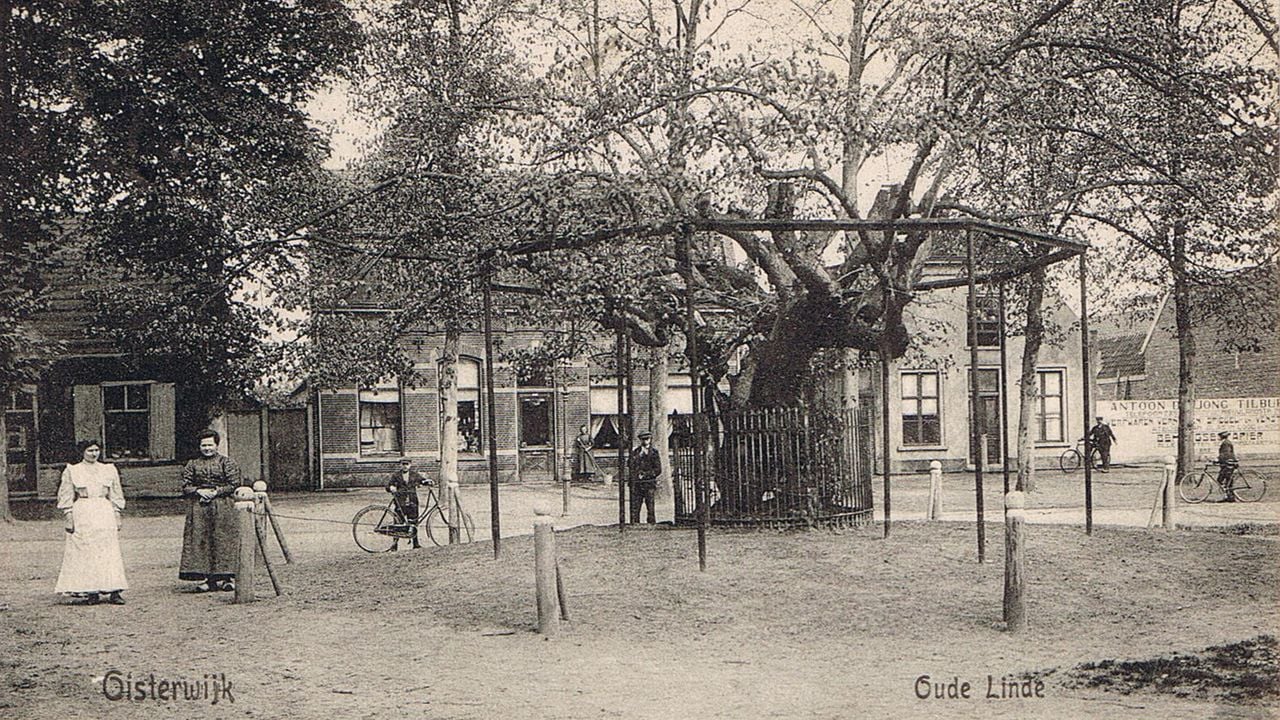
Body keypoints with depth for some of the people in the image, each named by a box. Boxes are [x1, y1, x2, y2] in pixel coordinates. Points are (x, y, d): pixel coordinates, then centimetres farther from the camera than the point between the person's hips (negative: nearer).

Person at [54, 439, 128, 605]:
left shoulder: (109, 470, 11)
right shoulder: (72, 471, 4)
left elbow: (116, 496, 14)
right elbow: (65, 498, 4)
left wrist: (117, 516, 7)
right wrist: (68, 519, -3)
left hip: (105, 514, 2)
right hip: (82, 516, -2)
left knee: (110, 553, -3)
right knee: (85, 553, -3)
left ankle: (114, 591, -4)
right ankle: (91, 593, 0)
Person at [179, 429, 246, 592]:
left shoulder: (226, 462, 3)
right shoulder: (193, 465, 12)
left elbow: (235, 484, -2)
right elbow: (186, 487, 9)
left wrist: (216, 492, -11)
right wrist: (199, 491, -9)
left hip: (223, 507, -3)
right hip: (198, 507, 3)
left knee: (223, 540, -4)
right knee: (200, 540, -2)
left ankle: (227, 577, 1)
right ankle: (205, 578, 3)